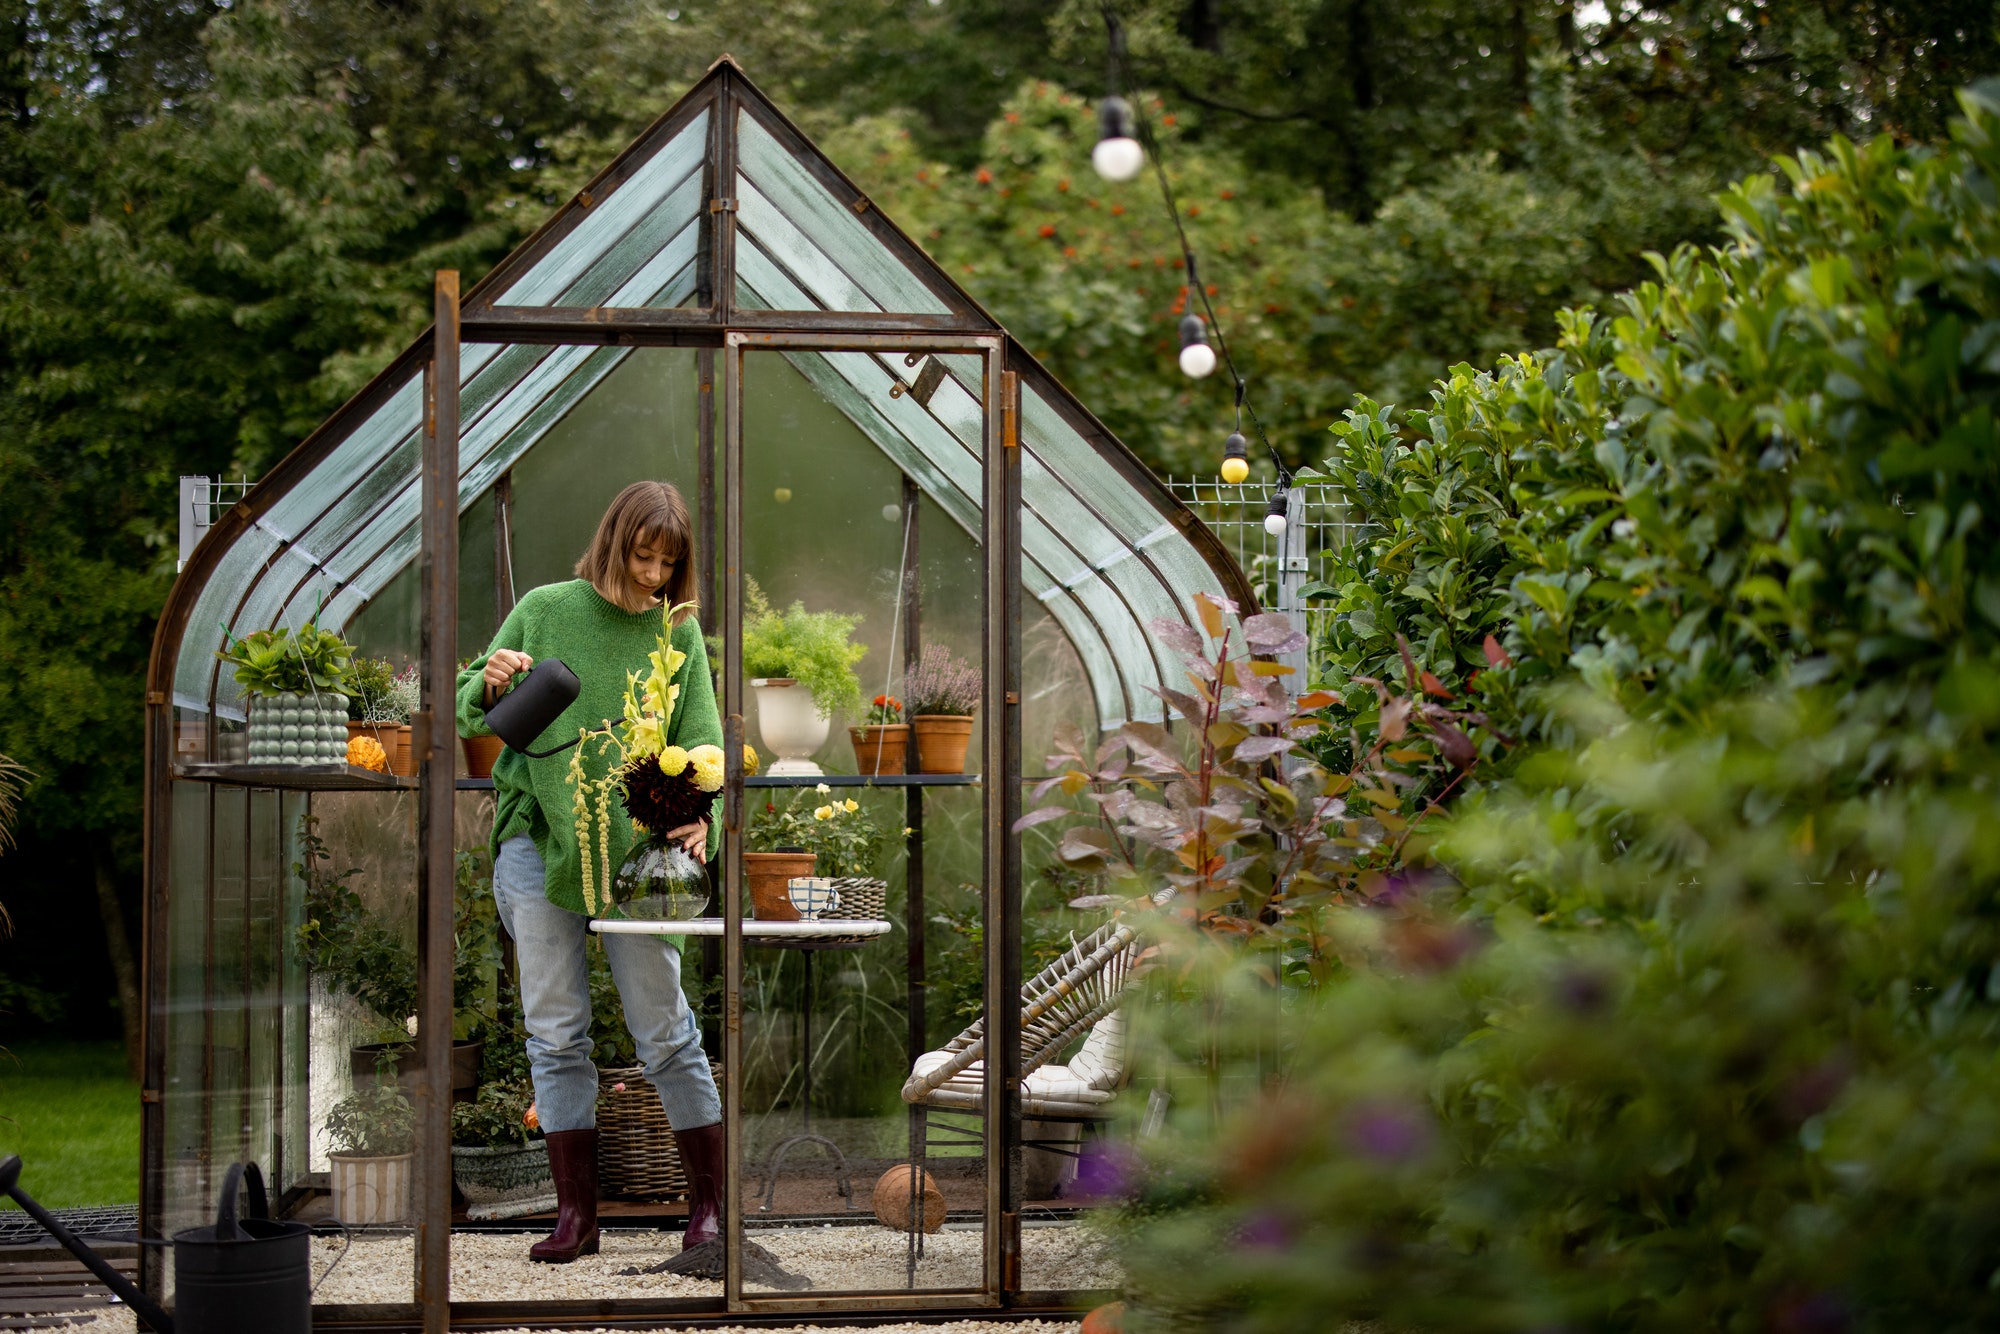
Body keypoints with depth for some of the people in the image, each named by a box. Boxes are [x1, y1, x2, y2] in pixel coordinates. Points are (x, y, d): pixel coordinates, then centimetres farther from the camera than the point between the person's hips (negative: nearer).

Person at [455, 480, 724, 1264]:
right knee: (555, 1030, 3)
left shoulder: (679, 632, 4)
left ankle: (709, 1201, 12)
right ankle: (576, 1213, 9)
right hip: (537, 839, 1)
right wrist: (489, 685, -15)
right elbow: (469, 712, 9)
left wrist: (700, 814, -20)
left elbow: (702, 738, -1)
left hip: (638, 848, -1)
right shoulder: (545, 612, 3)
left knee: (663, 1027, 1)